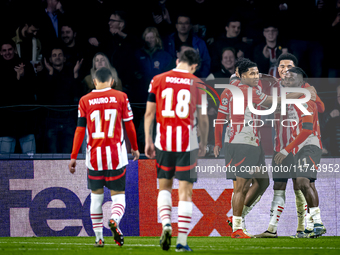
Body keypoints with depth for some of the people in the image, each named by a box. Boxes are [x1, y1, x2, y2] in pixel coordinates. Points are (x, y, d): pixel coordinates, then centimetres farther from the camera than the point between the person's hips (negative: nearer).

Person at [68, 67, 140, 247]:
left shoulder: (85, 101, 2)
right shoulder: (120, 97, 1)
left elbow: (80, 129, 1)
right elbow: (129, 126, 5)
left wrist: (74, 156, 6)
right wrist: (135, 148, 20)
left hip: (94, 154, 1)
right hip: (116, 154, -1)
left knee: (96, 196, 14)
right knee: (118, 195, 5)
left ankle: (99, 237, 14)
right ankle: (114, 220, -27)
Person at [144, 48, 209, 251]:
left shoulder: (158, 80, 3)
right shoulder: (197, 84, -1)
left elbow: (149, 113, 4)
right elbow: (203, 118, 3)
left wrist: (148, 141, 10)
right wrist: (204, 143, 15)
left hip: (163, 142, 2)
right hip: (188, 143, -2)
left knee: (165, 186, 19)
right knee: (185, 192, 3)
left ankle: (166, 223, -4)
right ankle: (182, 241, 0)